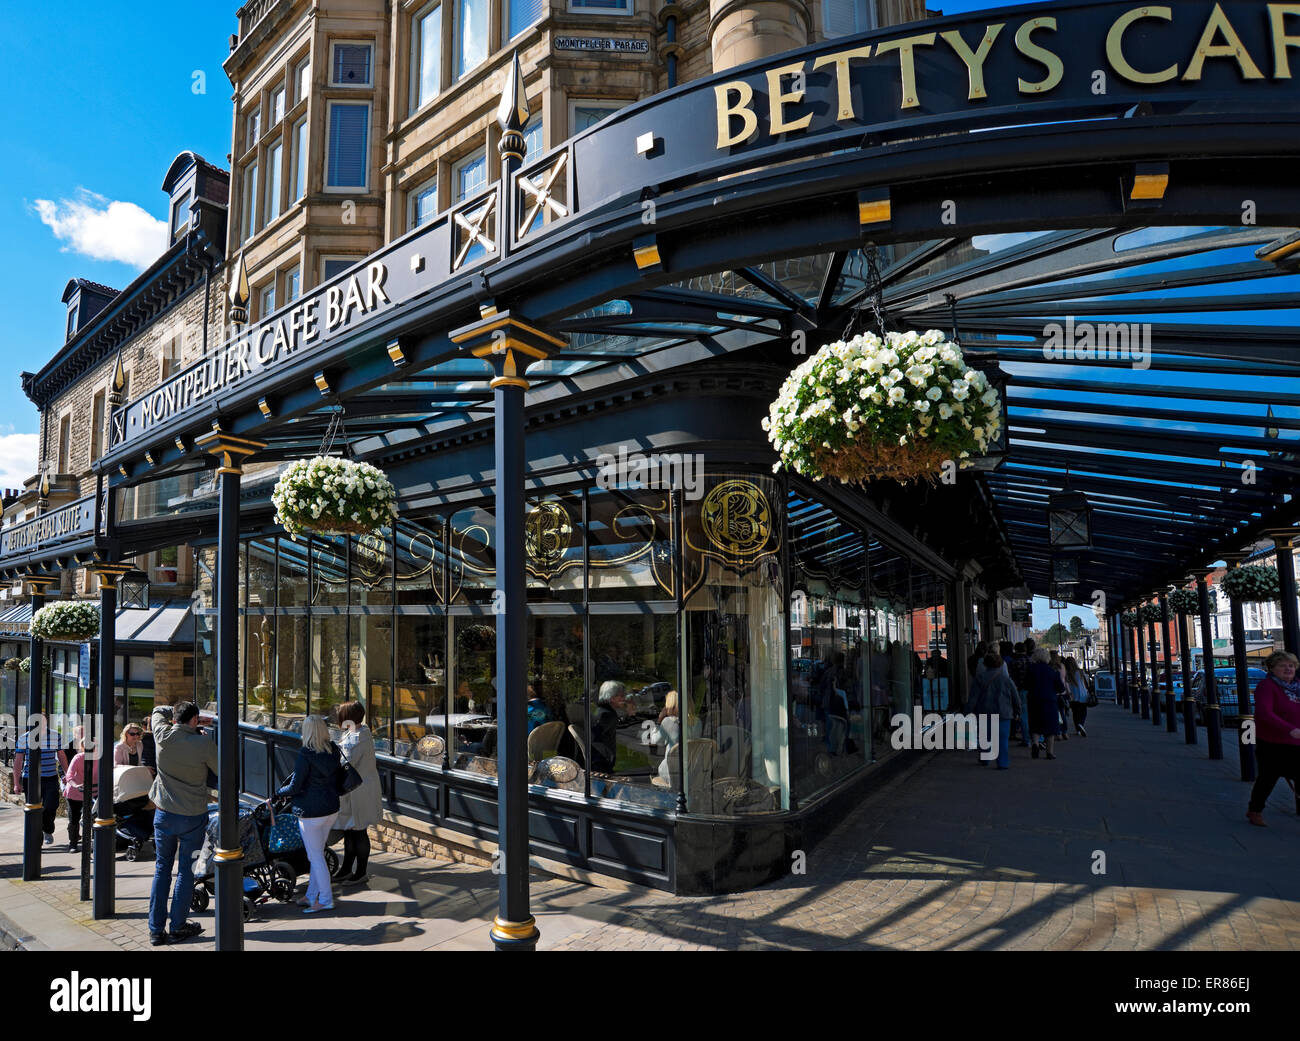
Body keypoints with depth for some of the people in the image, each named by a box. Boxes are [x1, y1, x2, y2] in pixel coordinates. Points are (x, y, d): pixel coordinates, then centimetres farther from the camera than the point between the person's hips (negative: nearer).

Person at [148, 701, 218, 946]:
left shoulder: (163, 736, -8)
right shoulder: (204, 744, -18)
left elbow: (158, 711, 13)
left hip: (164, 814, 4)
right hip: (193, 817, -3)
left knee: (162, 869, 15)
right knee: (186, 871, 9)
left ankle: (156, 930, 17)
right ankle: (177, 927, 16)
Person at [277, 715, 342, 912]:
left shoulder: (305, 756, -19)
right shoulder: (333, 751, 0)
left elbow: (295, 787, -15)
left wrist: (280, 791, 4)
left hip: (311, 812, -7)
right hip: (332, 809, 7)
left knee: (316, 857, 4)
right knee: (317, 853, 18)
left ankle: (326, 900, 10)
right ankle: (311, 895, 28)